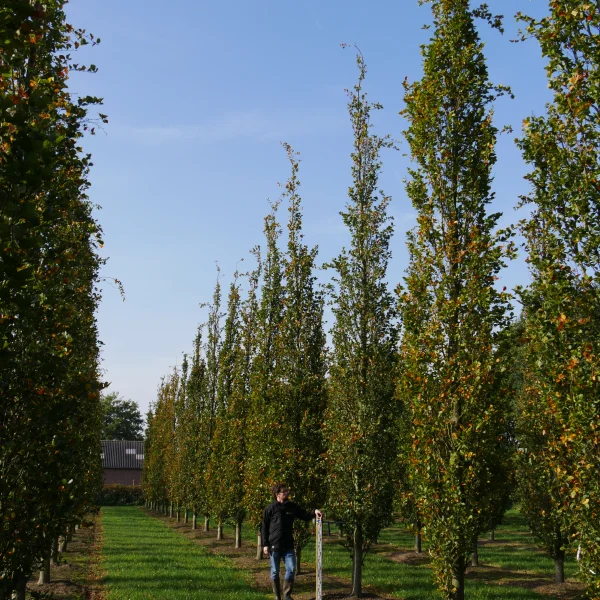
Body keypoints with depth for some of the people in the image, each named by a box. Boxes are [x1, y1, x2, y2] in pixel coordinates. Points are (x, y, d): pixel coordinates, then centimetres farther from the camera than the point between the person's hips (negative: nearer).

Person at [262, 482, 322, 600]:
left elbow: (305, 516, 11)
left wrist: (314, 512, -9)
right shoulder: (270, 508, -5)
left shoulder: (292, 507, 5)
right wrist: (265, 544, -7)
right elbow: (264, 528, -2)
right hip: (274, 546, -3)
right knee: (275, 572, 6)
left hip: (288, 546, 3)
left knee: (291, 569, -2)